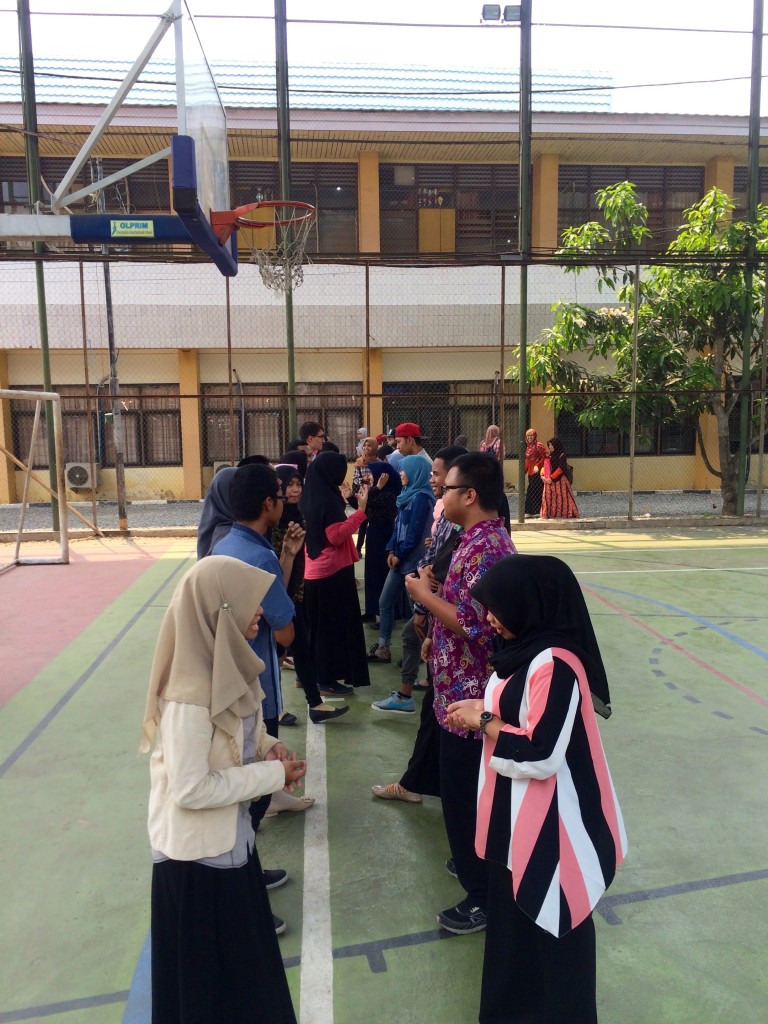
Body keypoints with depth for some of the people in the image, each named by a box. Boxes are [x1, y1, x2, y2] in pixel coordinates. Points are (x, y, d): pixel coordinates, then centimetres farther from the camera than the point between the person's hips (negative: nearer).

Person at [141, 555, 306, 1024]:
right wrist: (273, 774, -22)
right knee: (208, 971, 16)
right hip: (199, 852, -8)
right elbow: (191, 790, -29)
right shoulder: (191, 695, -32)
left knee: (239, 953, 28)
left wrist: (267, 745, -8)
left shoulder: (225, 664, -5)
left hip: (229, 837, 8)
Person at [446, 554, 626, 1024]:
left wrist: (484, 721, -17)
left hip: (549, 825, -9)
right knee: (516, 916, 25)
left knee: (553, 926, 13)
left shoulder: (555, 665, -27)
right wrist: (486, 709, -2)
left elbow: (541, 756, -27)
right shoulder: (527, 648, 1)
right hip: (518, 818, 9)